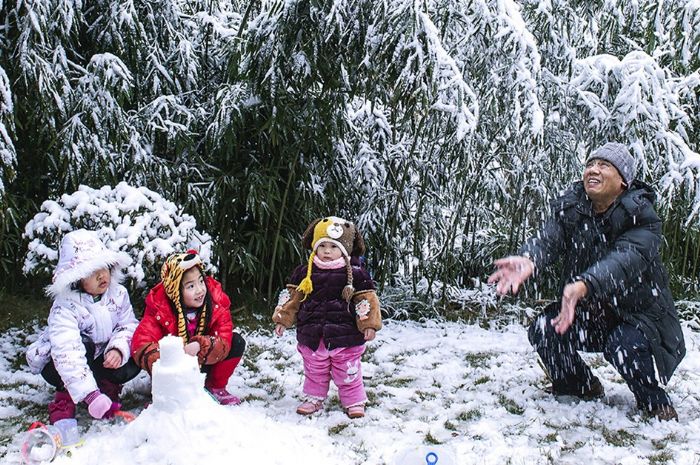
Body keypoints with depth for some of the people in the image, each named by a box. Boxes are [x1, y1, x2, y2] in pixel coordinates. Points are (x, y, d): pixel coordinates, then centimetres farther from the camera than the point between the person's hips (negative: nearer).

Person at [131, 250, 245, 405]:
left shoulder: (216, 302, -20)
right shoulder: (159, 307, -25)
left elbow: (225, 341, -26)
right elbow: (141, 343, -34)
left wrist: (199, 346, -46)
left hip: (204, 364, 3)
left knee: (237, 342, -19)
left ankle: (216, 387, 1)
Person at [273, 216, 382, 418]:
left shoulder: (355, 274, -7)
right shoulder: (304, 273, 1)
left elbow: (367, 299, -6)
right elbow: (291, 297, 7)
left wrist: (369, 324, -12)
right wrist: (282, 319, 4)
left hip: (344, 336, -3)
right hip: (313, 335, 3)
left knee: (347, 372, 8)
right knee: (314, 371, 17)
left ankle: (354, 401, 24)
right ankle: (314, 398, 34)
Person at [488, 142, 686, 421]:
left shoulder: (642, 217, -19)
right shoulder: (570, 209, -5)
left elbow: (626, 258, -38)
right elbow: (548, 238, -24)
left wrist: (584, 286, -58)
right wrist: (528, 261, -49)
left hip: (638, 311, -5)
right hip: (587, 309, 5)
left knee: (626, 346, -33)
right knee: (543, 330, -15)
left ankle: (655, 401, 0)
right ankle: (583, 387, 13)